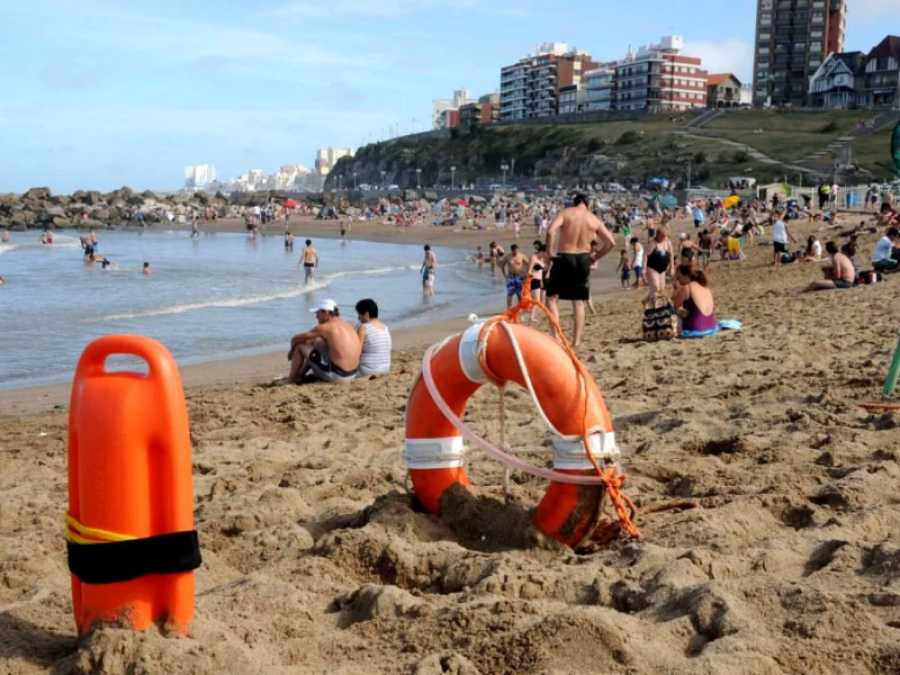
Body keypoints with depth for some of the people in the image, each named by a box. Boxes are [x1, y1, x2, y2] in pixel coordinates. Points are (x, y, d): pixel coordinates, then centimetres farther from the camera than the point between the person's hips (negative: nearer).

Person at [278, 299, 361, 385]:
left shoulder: (325, 327, -12)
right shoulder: (346, 324, 11)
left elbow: (296, 339, -2)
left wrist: (292, 350, 17)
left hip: (336, 375, -8)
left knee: (300, 346, 3)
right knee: (318, 343, 27)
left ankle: (291, 379, 20)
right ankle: (299, 376, 33)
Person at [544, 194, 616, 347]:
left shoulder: (565, 213, -1)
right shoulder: (595, 220, 7)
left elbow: (550, 231, -18)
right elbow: (611, 242, 4)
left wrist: (549, 253, -8)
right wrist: (595, 257, 12)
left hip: (564, 258, -3)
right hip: (583, 260, 3)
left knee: (552, 297, 6)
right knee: (579, 302, 13)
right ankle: (576, 340, 12)